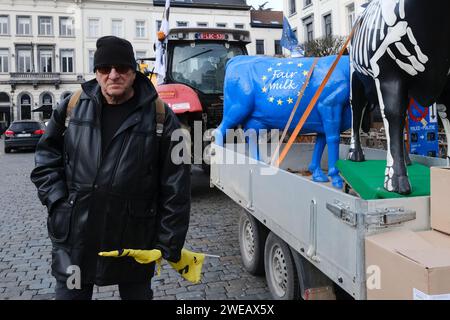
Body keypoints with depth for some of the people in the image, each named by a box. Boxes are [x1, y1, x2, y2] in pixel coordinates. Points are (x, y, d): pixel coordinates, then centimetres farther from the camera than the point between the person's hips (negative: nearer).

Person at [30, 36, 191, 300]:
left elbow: (176, 187, -7)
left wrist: (170, 244, -7)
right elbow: (47, 159, 13)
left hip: (135, 240, -2)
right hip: (74, 237, 2)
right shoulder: (73, 107, 2)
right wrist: (58, 201, -2)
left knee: (137, 293, 18)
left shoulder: (160, 116, -7)